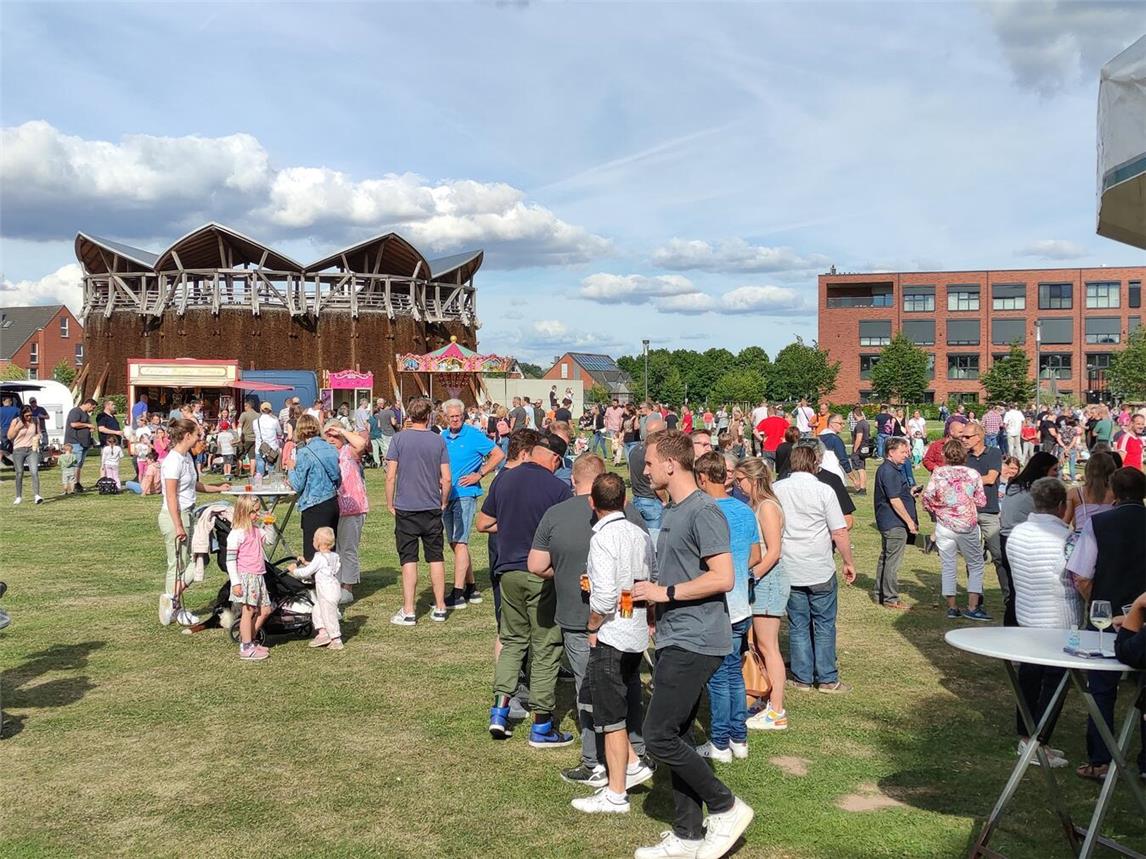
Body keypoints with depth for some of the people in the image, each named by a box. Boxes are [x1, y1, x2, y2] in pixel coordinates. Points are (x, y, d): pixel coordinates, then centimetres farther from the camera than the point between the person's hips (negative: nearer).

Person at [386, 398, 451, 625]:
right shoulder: (438, 440, 1)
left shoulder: (399, 439, -5)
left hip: (406, 508, -2)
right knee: (436, 557, 11)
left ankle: (408, 611, 2)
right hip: (432, 507, 2)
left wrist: (390, 504, 4)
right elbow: (446, 479, 0)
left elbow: (390, 476, -7)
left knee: (408, 559, 1)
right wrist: (443, 502, 14)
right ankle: (440, 607, 16)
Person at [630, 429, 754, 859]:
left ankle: (726, 808, 6)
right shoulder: (673, 511, 15)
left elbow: (723, 578, -21)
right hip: (674, 639, 10)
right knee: (674, 737, 12)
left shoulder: (703, 510, -15)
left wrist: (664, 593, -18)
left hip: (695, 642, -10)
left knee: (658, 736, -10)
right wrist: (652, 598, 15)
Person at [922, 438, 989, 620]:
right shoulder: (973, 474, -5)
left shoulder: (939, 473, -5)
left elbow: (927, 497, -9)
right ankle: (972, 608, 2)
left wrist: (934, 511, 10)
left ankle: (951, 608, 12)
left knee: (948, 567, 9)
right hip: (967, 527, -1)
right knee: (975, 566, 10)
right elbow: (981, 501, -1)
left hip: (944, 526, 1)